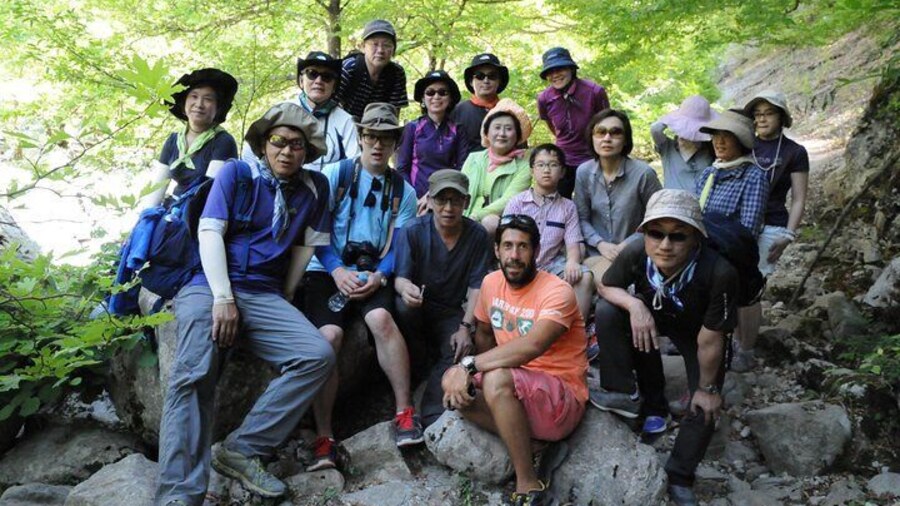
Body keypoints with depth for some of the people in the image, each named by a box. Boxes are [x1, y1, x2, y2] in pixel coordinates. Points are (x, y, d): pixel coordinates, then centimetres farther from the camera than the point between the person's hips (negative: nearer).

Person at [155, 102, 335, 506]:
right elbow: (209, 232, -4)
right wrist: (223, 297, -14)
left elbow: (307, 245, 13)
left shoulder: (315, 187, 11)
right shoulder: (236, 172, 4)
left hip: (266, 297, 3)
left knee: (318, 355, -21)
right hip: (210, 287, -3)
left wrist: (283, 303, 12)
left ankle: (241, 450, -17)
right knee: (194, 376, -25)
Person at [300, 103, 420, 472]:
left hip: (373, 273, 1)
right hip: (327, 270, -1)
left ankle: (404, 412, -19)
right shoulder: (335, 174, 5)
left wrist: (378, 276, -14)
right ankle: (324, 438, -17)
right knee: (329, 335, -26)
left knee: (380, 318, -31)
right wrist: (337, 270, -14)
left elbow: (400, 247, 6)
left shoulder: (403, 192, 12)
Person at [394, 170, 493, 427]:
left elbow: (477, 287, -7)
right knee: (405, 306, -35)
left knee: (458, 351, -28)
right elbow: (401, 277, -18)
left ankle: (431, 419, -32)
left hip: (452, 312, 1)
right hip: (418, 309, -1)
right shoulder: (412, 232, -11)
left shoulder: (478, 236, -5)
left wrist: (466, 327, -19)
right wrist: (405, 288, -45)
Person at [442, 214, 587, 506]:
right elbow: (484, 333, 16)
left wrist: (470, 365, -32)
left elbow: (531, 346, -35)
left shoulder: (556, 292, -19)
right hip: (516, 391, 7)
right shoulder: (491, 283, 2)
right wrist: (471, 369, 0)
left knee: (497, 379, -34)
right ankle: (523, 446, -13)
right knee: (452, 381, -15)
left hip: (562, 399, -7)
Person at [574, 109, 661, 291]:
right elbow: (582, 218, 6)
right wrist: (600, 244, -10)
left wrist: (628, 244, -13)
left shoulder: (643, 173, -12)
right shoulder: (584, 172, 0)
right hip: (595, 254, 2)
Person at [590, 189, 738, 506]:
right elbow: (606, 287, -14)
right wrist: (634, 305, -36)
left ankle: (680, 479, 13)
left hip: (695, 331, -2)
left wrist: (707, 389, -16)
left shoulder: (719, 273, -44)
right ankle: (627, 394, -7)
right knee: (606, 311, -23)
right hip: (650, 316, 2)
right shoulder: (635, 253, -36)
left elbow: (709, 340, -30)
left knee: (705, 406, -9)